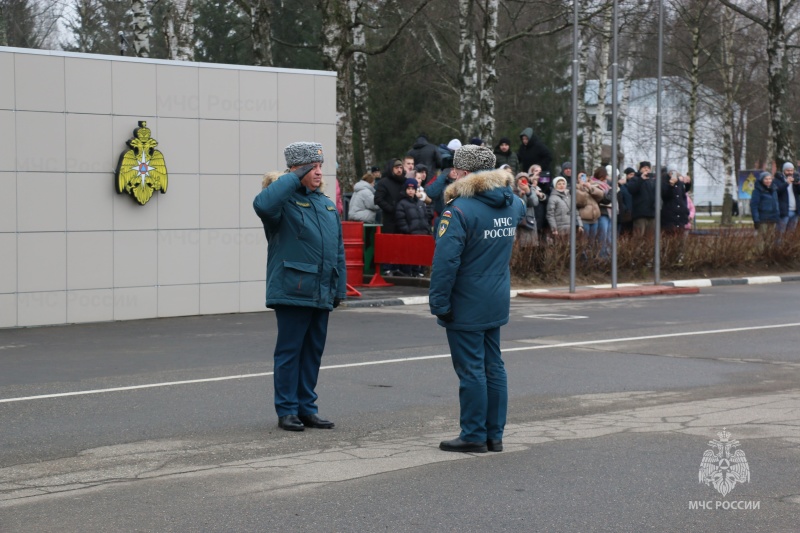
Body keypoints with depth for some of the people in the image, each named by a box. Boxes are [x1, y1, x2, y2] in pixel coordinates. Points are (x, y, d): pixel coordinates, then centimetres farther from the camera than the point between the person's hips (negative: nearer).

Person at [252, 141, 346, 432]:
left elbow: (338, 250, 20)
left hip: (321, 296, 7)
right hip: (292, 293, -7)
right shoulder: (284, 200, -6)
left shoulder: (327, 204, 16)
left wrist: (339, 288, 14)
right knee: (289, 352, -1)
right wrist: (295, 178, -22)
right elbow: (262, 204, -32)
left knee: (313, 353, 12)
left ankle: (306, 408, 20)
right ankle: (287, 411, 6)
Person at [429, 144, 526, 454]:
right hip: (497, 303, 8)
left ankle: (474, 436, 5)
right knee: (493, 367, 12)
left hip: (466, 307, -8)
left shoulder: (460, 209, -19)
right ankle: (495, 434, 18)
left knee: (471, 370, -1)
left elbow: (446, 261, -23)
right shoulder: (512, 204, 6)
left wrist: (438, 303, -16)